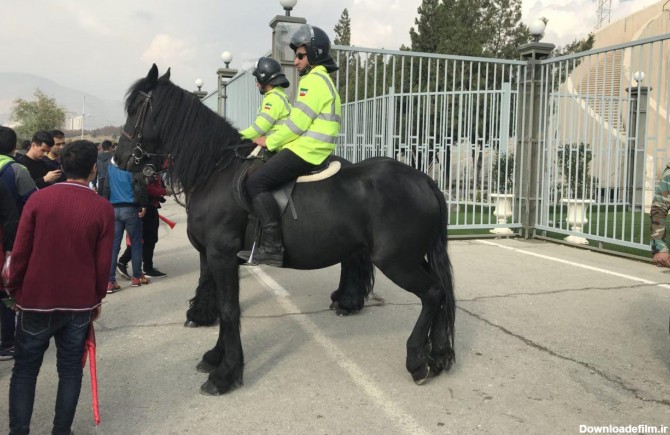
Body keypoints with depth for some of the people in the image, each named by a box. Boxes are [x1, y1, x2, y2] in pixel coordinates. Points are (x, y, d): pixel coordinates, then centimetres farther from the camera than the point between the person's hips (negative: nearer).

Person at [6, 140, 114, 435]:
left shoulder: (38, 199, -7)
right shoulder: (103, 208, -8)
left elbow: (20, 251, -5)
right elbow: (104, 262, -5)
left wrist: (15, 290, 9)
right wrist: (97, 298, 9)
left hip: (36, 299, 0)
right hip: (80, 303, 0)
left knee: (24, 369, 13)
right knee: (70, 369, 12)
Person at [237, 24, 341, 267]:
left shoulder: (313, 80, -10)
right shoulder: (321, 80, 24)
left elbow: (297, 123, -16)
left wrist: (270, 142, -5)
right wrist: (275, 140, 17)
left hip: (305, 151, -11)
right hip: (314, 150, 11)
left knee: (256, 183, -18)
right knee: (262, 181, 20)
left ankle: (272, 247, -25)